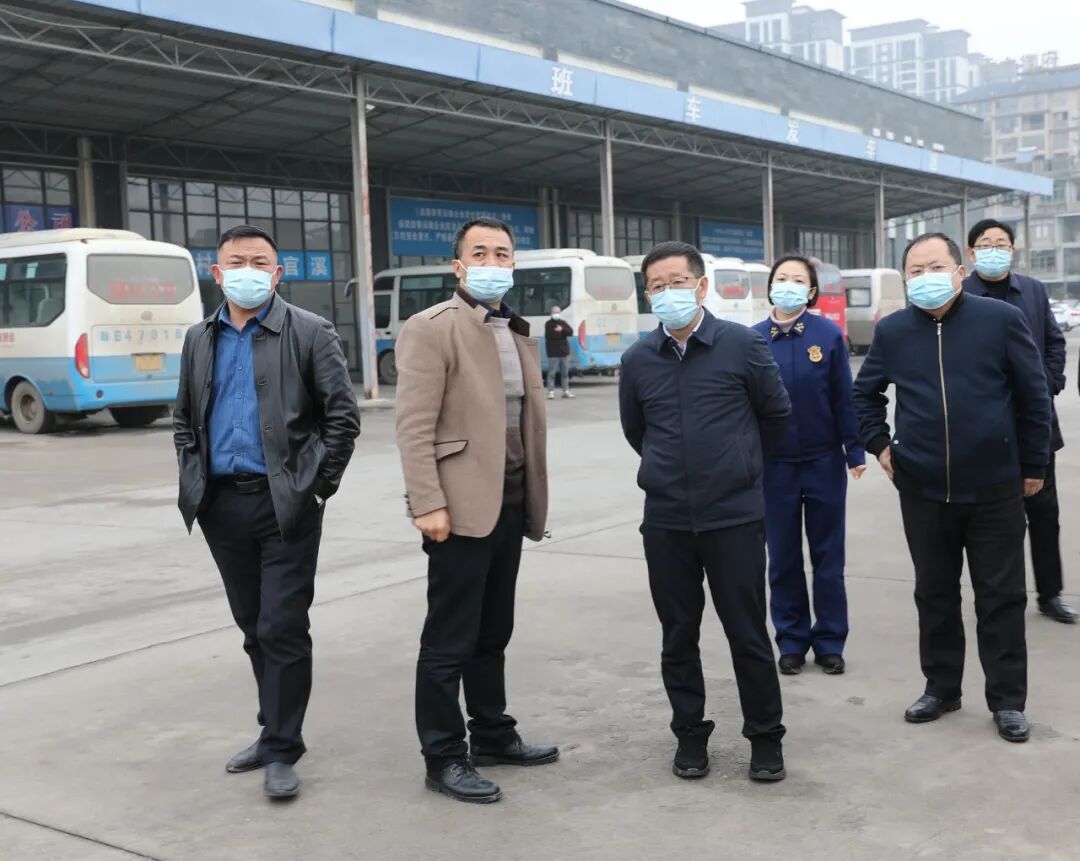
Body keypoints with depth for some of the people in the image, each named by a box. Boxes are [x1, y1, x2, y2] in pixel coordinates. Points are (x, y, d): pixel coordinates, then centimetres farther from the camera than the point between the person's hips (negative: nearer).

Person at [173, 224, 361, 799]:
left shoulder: (310, 334, -2)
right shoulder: (200, 340, 13)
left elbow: (342, 415, -4)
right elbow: (183, 418, 19)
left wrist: (318, 485, -8)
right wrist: (194, 479, 7)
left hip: (286, 504, -5)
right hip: (222, 505, 5)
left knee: (282, 629, -4)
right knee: (253, 627, 14)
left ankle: (282, 750, 5)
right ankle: (276, 730, 28)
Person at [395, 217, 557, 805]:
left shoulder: (519, 332, 16)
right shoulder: (431, 328, -8)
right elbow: (415, 425, -15)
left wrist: (533, 498, 14)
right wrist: (427, 504, -21)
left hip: (510, 501, 7)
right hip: (462, 504, -7)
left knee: (492, 632, 17)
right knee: (450, 639, 0)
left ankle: (492, 735, 29)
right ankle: (443, 758, 10)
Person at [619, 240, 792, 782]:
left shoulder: (742, 345, -5)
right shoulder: (637, 360, 3)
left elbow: (777, 415, 7)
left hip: (735, 515, -2)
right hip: (666, 520, 3)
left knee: (747, 632, 4)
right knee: (678, 634, 10)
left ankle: (765, 737, 20)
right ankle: (690, 734, 25)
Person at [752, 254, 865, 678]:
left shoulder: (828, 334, -5)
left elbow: (845, 397, -3)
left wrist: (855, 451, -5)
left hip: (824, 461, -1)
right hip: (774, 464, 1)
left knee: (828, 555, 8)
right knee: (783, 556, 9)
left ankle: (830, 641, 19)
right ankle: (791, 640, 22)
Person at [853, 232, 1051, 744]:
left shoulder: (1001, 319, -6)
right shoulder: (892, 331, 1)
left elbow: (1033, 396, -1)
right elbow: (865, 392, 17)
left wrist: (1033, 465, 2)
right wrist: (879, 444, 6)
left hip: (994, 489, -2)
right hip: (922, 491, 3)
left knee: (1001, 596, 5)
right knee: (934, 594, 13)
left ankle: (1007, 699, 16)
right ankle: (941, 687, 27)